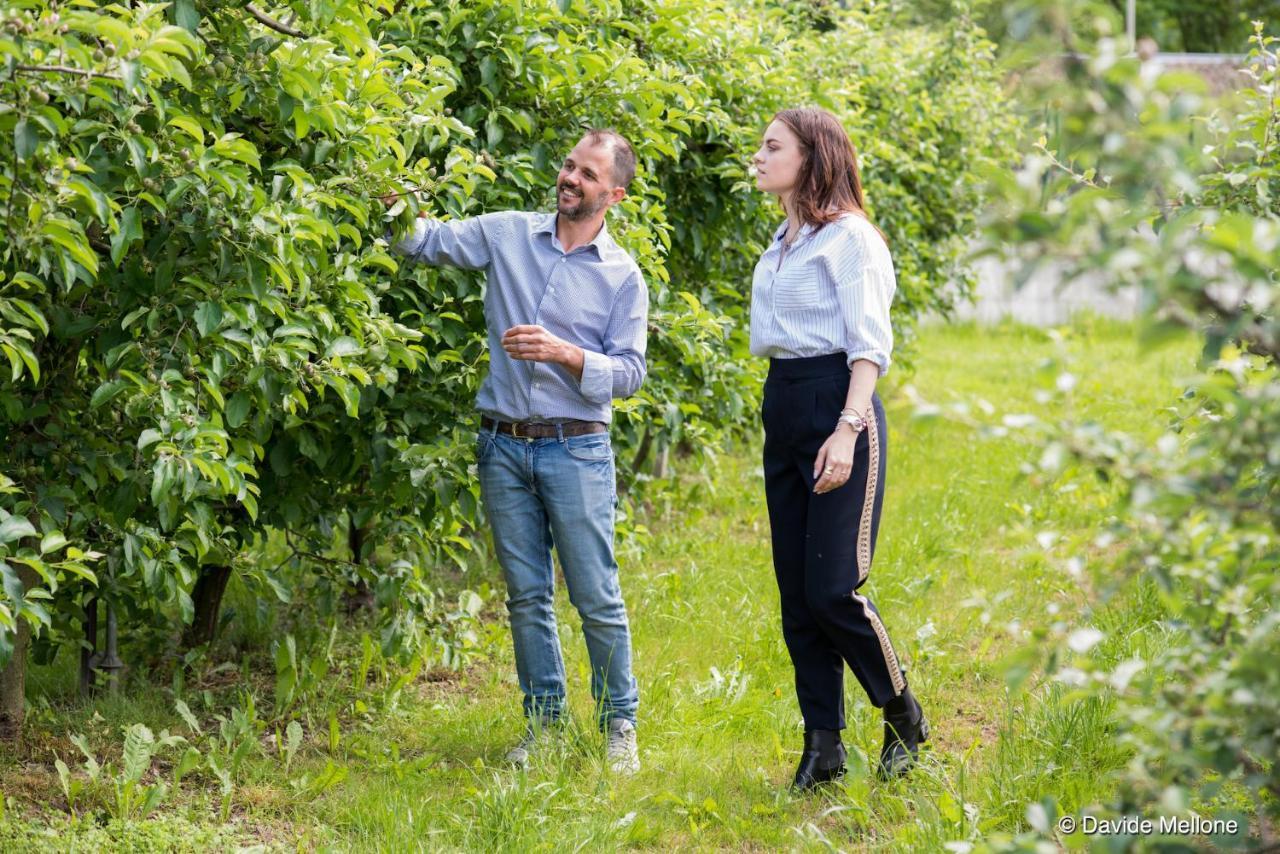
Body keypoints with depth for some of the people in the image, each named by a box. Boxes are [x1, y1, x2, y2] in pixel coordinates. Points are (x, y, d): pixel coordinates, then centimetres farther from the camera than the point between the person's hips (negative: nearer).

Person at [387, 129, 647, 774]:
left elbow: (629, 373, -3)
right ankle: (543, 720, 18)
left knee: (596, 596, -2)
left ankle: (619, 726, 9)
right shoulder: (508, 236, 6)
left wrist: (564, 354, -18)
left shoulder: (622, 277, 0)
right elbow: (429, 242, 5)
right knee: (526, 594, 8)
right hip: (503, 447, 3)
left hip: (576, 450, -2)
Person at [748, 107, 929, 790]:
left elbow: (870, 345, -14)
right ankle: (823, 746, 11)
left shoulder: (847, 238, -9)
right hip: (782, 410, 9)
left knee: (832, 589, -12)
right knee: (796, 594, 6)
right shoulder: (782, 242, 17)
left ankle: (904, 718, 8)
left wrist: (847, 431, -23)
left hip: (836, 404, -9)